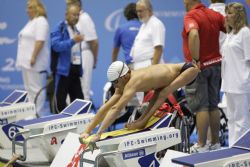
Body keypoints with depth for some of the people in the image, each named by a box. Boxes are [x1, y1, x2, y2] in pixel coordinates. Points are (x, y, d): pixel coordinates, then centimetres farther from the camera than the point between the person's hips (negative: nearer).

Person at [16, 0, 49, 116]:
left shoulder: (40, 21, -11)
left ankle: (37, 114, -7)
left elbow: (40, 41, -20)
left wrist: (33, 57, -24)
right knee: (29, 89, 11)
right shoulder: (31, 22, 20)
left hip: (35, 63, -10)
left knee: (36, 89, -8)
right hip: (27, 62, 10)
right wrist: (25, 59, 18)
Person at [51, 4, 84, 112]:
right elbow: (56, 45, -19)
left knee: (78, 98, 8)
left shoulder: (76, 29, 17)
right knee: (61, 99, -3)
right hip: (64, 69, -7)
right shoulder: (60, 28, -6)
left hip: (76, 69, 7)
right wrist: (73, 41, -25)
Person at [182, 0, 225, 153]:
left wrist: (195, 60, -26)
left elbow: (194, 34, -34)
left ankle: (201, 146, -1)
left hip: (199, 67, -6)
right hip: (216, 64, 6)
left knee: (201, 107, -4)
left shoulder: (191, 16, -15)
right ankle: (216, 143, 18)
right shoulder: (215, 15, 5)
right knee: (214, 106, 13)